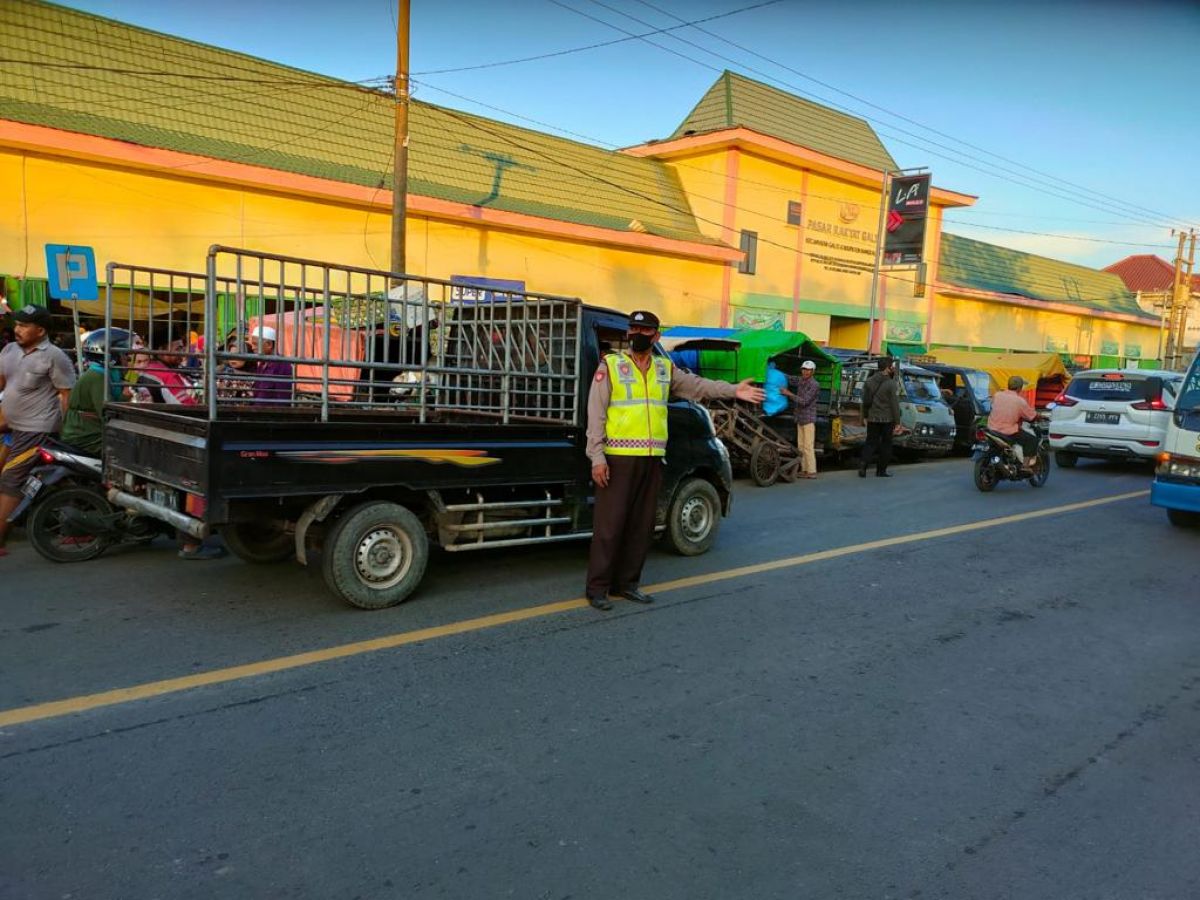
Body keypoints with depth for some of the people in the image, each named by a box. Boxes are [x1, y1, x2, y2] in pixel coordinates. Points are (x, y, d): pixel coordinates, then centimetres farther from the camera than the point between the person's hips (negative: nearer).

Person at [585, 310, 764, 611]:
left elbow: (697, 385, 9)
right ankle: (597, 587, 6)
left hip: (652, 459, 5)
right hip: (618, 458, -5)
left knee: (642, 524, 10)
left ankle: (627, 583, 22)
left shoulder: (665, 368, 14)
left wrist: (733, 390, -5)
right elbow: (596, 414, -6)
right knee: (609, 523, -3)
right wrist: (597, 457, -13)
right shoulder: (610, 365, -2)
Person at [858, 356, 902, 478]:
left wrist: (865, 416, 17)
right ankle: (881, 470, 11)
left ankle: (863, 463, -11)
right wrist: (897, 423, -8)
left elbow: (865, 401, 8)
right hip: (887, 419, -4)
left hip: (872, 419, 4)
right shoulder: (891, 384, -13)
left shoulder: (869, 381, 4)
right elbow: (895, 405, -13)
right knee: (886, 444, 8)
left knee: (871, 442, 10)